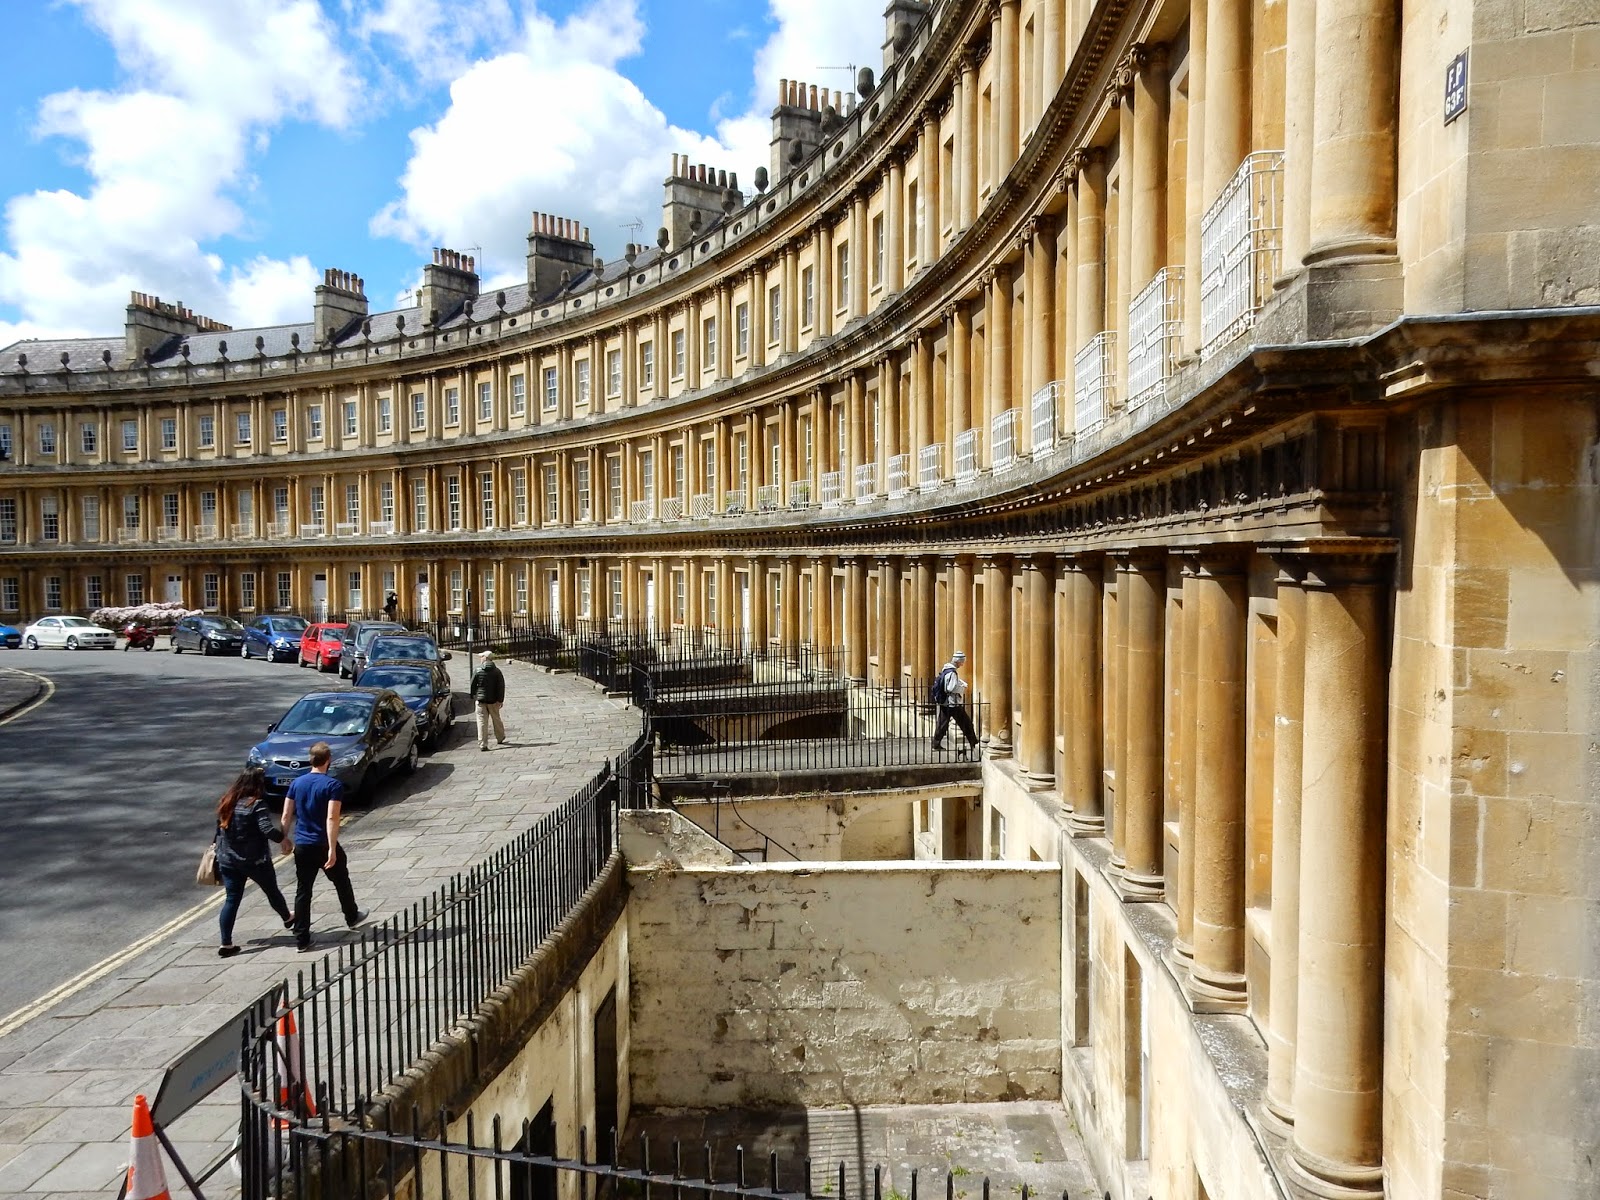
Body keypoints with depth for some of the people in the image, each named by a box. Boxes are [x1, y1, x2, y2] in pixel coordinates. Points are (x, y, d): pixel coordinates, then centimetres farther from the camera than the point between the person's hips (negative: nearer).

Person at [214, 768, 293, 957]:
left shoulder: (226, 802, 3)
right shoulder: (256, 805, -18)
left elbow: (220, 830, 12)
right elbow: (268, 830, -26)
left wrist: (219, 853, 22)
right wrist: (283, 838, -9)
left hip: (228, 861, 5)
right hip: (255, 861, -5)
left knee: (231, 900, 8)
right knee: (272, 891, 17)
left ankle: (226, 944, 3)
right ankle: (288, 919, 39)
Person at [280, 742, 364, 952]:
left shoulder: (297, 783, 2)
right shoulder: (333, 785, -14)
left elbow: (286, 815, 5)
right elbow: (331, 819, -21)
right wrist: (332, 849, -22)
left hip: (302, 846, 4)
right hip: (324, 846, -4)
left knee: (303, 892, 8)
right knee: (341, 882, 19)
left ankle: (301, 940, 7)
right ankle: (352, 917, 39)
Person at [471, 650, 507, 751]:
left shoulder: (478, 671, -4)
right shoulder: (497, 671, -2)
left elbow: (473, 686, 1)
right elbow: (501, 686, -5)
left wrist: (473, 699, 11)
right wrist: (500, 700, -2)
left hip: (480, 700, -1)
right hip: (493, 700, 1)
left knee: (482, 722, -1)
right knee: (496, 720, 17)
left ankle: (482, 744, -5)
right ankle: (500, 738, 33)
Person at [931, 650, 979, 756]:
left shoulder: (945, 669, 10)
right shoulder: (952, 672, -20)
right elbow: (952, 688, -25)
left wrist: (962, 683, 7)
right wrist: (963, 687, -10)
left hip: (944, 702, 9)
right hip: (953, 703, -9)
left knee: (942, 723, 11)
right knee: (965, 722, 4)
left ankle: (936, 744, 12)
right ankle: (973, 742, 12)